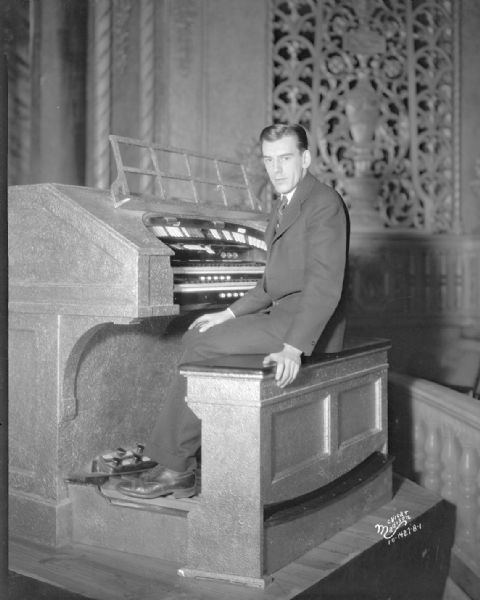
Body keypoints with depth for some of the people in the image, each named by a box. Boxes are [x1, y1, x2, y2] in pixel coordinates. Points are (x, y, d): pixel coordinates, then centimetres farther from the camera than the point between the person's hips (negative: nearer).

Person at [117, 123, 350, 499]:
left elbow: (324, 284, -23)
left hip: (308, 327, -10)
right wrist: (229, 315, 13)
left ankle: (174, 466, -4)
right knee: (196, 338, 2)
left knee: (203, 349, -16)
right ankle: (183, 465, 0)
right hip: (282, 315, 10)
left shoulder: (324, 204, -12)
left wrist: (293, 348, -31)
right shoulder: (284, 207, 20)